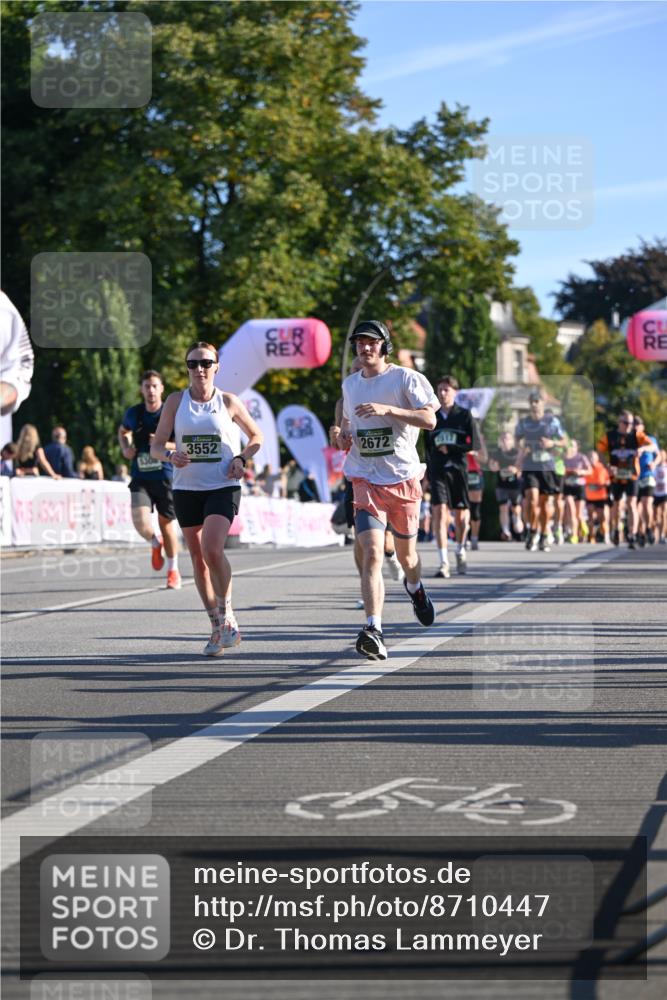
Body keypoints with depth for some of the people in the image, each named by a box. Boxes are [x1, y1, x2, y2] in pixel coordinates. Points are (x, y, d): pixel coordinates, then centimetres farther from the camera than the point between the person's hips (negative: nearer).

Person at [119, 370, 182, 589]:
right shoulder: (133, 413, 3)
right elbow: (123, 431, 26)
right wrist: (125, 448, 5)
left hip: (166, 478, -1)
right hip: (140, 478, 1)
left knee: (167, 524, 8)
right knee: (141, 523, -17)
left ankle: (173, 571, 30)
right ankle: (155, 544, 20)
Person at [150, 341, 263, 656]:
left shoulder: (228, 402, 1)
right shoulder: (176, 402, 3)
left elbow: (256, 436, 13)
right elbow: (156, 446, 3)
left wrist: (241, 459, -5)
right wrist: (170, 455, -19)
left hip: (223, 486, -3)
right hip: (186, 488, 3)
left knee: (212, 550, -22)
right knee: (198, 558, 6)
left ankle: (227, 613, -1)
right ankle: (217, 629, 17)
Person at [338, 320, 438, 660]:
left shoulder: (405, 378, -4)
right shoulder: (350, 384, 11)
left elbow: (429, 419, -14)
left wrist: (387, 409, -24)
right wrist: (342, 436, 7)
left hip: (403, 478, -1)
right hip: (365, 480, 1)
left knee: (406, 553, 16)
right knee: (371, 555, -17)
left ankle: (415, 588, 53)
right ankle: (373, 630, -27)